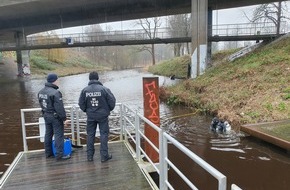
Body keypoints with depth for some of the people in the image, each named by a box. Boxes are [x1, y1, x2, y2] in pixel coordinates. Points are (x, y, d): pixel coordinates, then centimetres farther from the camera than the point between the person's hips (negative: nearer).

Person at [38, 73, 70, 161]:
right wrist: (64, 118, -15)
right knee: (59, 135, -1)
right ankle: (59, 155, 2)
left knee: (48, 134, 18)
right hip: (55, 117, -9)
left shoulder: (41, 92, 5)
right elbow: (59, 108, -23)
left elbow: (42, 104, 13)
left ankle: (48, 152, 30)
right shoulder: (55, 93, -23)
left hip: (46, 116, 9)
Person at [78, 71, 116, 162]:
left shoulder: (85, 90, -5)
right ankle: (104, 156, 9)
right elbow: (112, 101, -10)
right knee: (104, 134, 6)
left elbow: (81, 103, -1)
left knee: (90, 135, 13)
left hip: (90, 116, 3)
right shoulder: (104, 89, -12)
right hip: (103, 115, -2)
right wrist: (108, 110, 10)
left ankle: (90, 156, 20)